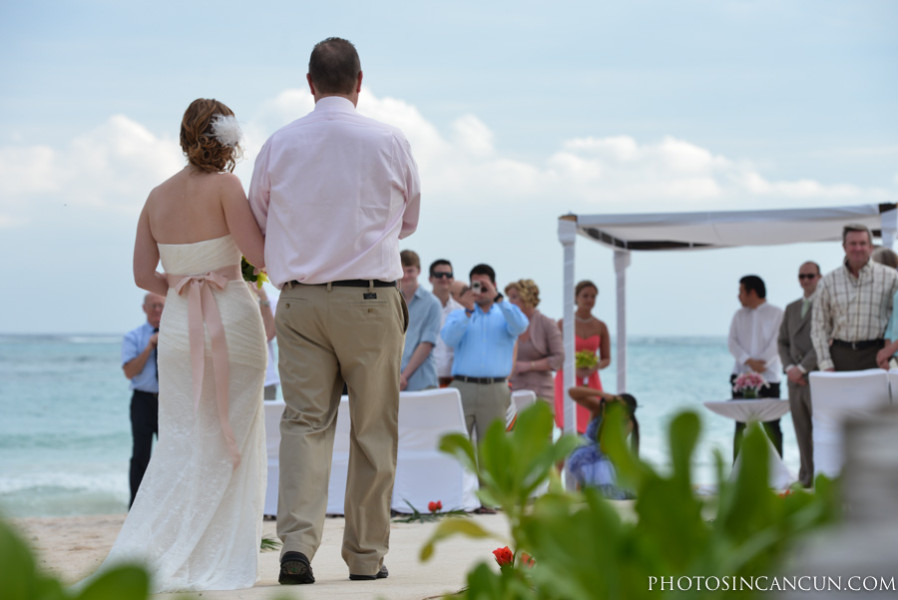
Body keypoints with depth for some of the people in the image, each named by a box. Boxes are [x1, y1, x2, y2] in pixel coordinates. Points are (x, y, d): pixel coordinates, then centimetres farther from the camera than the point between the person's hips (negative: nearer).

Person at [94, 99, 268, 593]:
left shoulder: (158, 197, 8)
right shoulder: (225, 186, -8)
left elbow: (143, 275, 7)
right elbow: (260, 255, -13)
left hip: (178, 325, 5)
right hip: (233, 318, -5)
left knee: (180, 444, 9)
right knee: (231, 441, 4)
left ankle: (144, 552, 0)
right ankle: (224, 560, 5)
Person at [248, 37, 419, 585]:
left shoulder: (279, 145, 2)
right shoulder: (389, 142, -2)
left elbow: (258, 222, 13)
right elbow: (409, 220, 12)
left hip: (300, 302, 1)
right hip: (372, 298, -1)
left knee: (305, 421, 3)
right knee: (373, 430, 7)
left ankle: (298, 540, -14)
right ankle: (367, 556, 11)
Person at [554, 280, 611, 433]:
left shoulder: (601, 327, 8)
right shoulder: (563, 324, -1)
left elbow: (607, 359, 12)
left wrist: (595, 367, -10)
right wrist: (574, 369, -16)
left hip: (591, 382, 3)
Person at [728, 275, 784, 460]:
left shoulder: (777, 314, 1)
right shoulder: (739, 315, 13)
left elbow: (778, 343, -8)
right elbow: (732, 342, 2)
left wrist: (761, 362, -17)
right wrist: (749, 362, -14)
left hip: (768, 377, -3)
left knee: (771, 427, -2)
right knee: (741, 426, 4)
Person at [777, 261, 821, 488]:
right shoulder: (791, 308, 17)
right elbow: (782, 342, 16)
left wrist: (802, 368, -14)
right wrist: (789, 367, -2)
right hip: (795, 378, 6)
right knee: (802, 433, 6)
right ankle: (807, 478, 10)